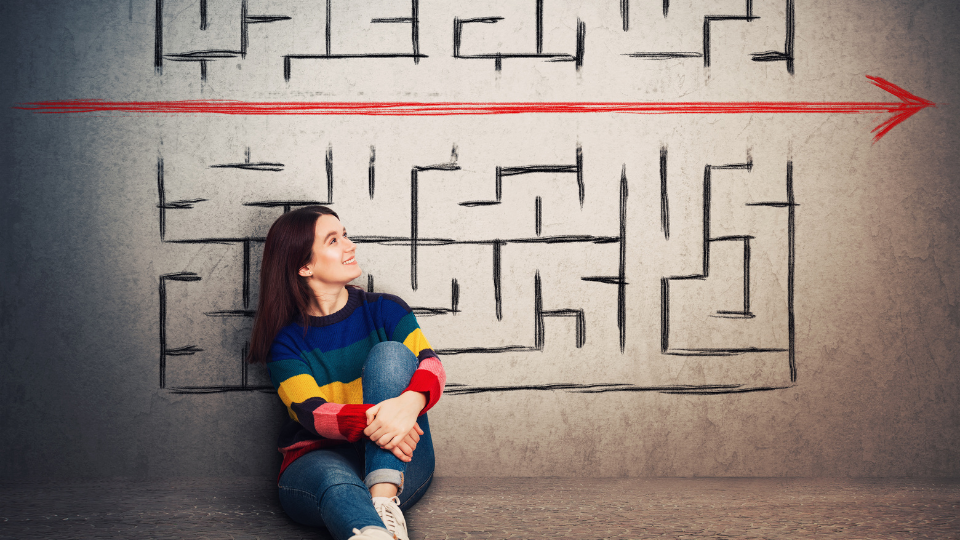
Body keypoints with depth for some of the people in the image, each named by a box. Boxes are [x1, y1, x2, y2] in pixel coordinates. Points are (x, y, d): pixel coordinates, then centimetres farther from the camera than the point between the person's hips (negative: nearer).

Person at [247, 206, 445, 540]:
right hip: (319, 459, -1)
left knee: (390, 352, -20)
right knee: (334, 482, -39)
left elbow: (431, 364, -9)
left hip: (397, 466, 2)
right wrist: (370, 420, -35)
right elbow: (311, 411, -13)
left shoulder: (385, 310, 8)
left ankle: (384, 502, -38)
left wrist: (409, 403, -35)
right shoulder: (285, 341, 4)